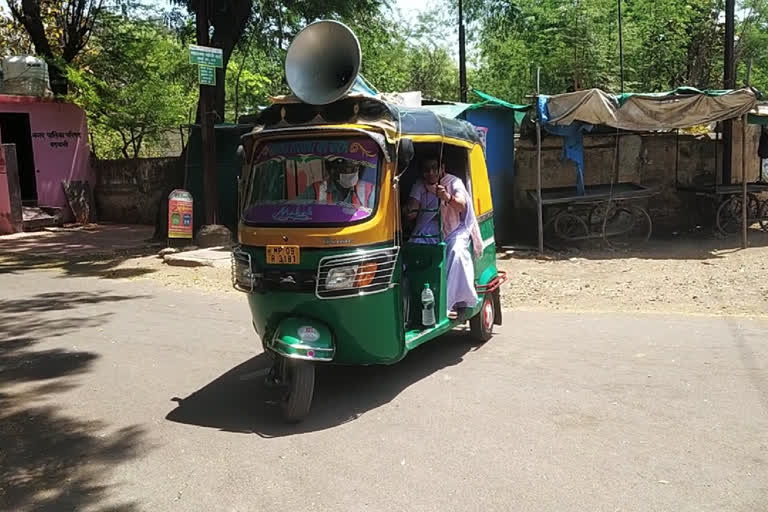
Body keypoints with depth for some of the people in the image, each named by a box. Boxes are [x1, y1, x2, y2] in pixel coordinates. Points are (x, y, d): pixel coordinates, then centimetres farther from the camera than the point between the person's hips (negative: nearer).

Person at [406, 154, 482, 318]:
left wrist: (448, 198, -43)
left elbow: (461, 206, -22)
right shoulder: (419, 186, 7)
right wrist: (411, 211, -27)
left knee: (456, 251, -33)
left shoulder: (454, 183, -3)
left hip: (453, 230, -2)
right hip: (427, 233, 2)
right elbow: (411, 215, -1)